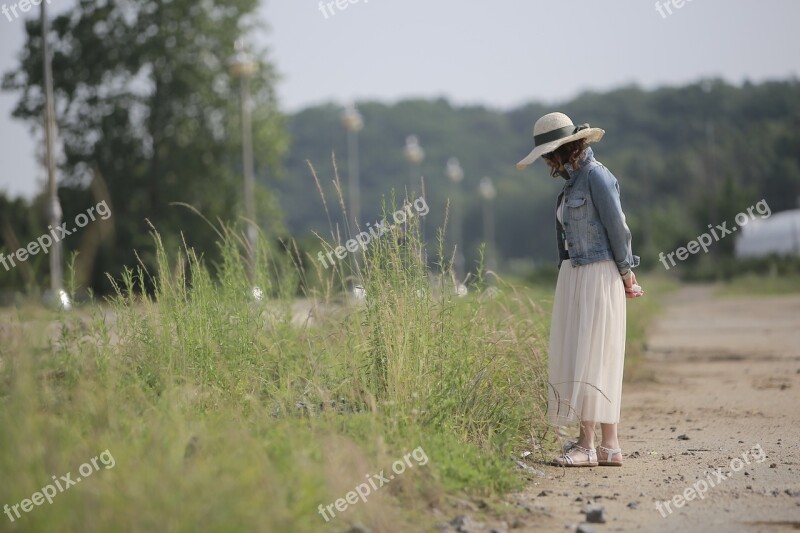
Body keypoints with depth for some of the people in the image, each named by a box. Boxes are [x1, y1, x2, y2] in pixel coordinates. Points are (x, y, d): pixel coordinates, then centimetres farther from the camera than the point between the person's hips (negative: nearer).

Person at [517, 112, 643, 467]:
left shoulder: (596, 176, -13)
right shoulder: (573, 181, 14)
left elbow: (617, 227, -13)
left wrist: (626, 276, -5)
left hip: (598, 277, -9)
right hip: (574, 275, 9)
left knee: (593, 357, -10)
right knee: (572, 358, 8)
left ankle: (606, 446, -8)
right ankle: (587, 438, 11)